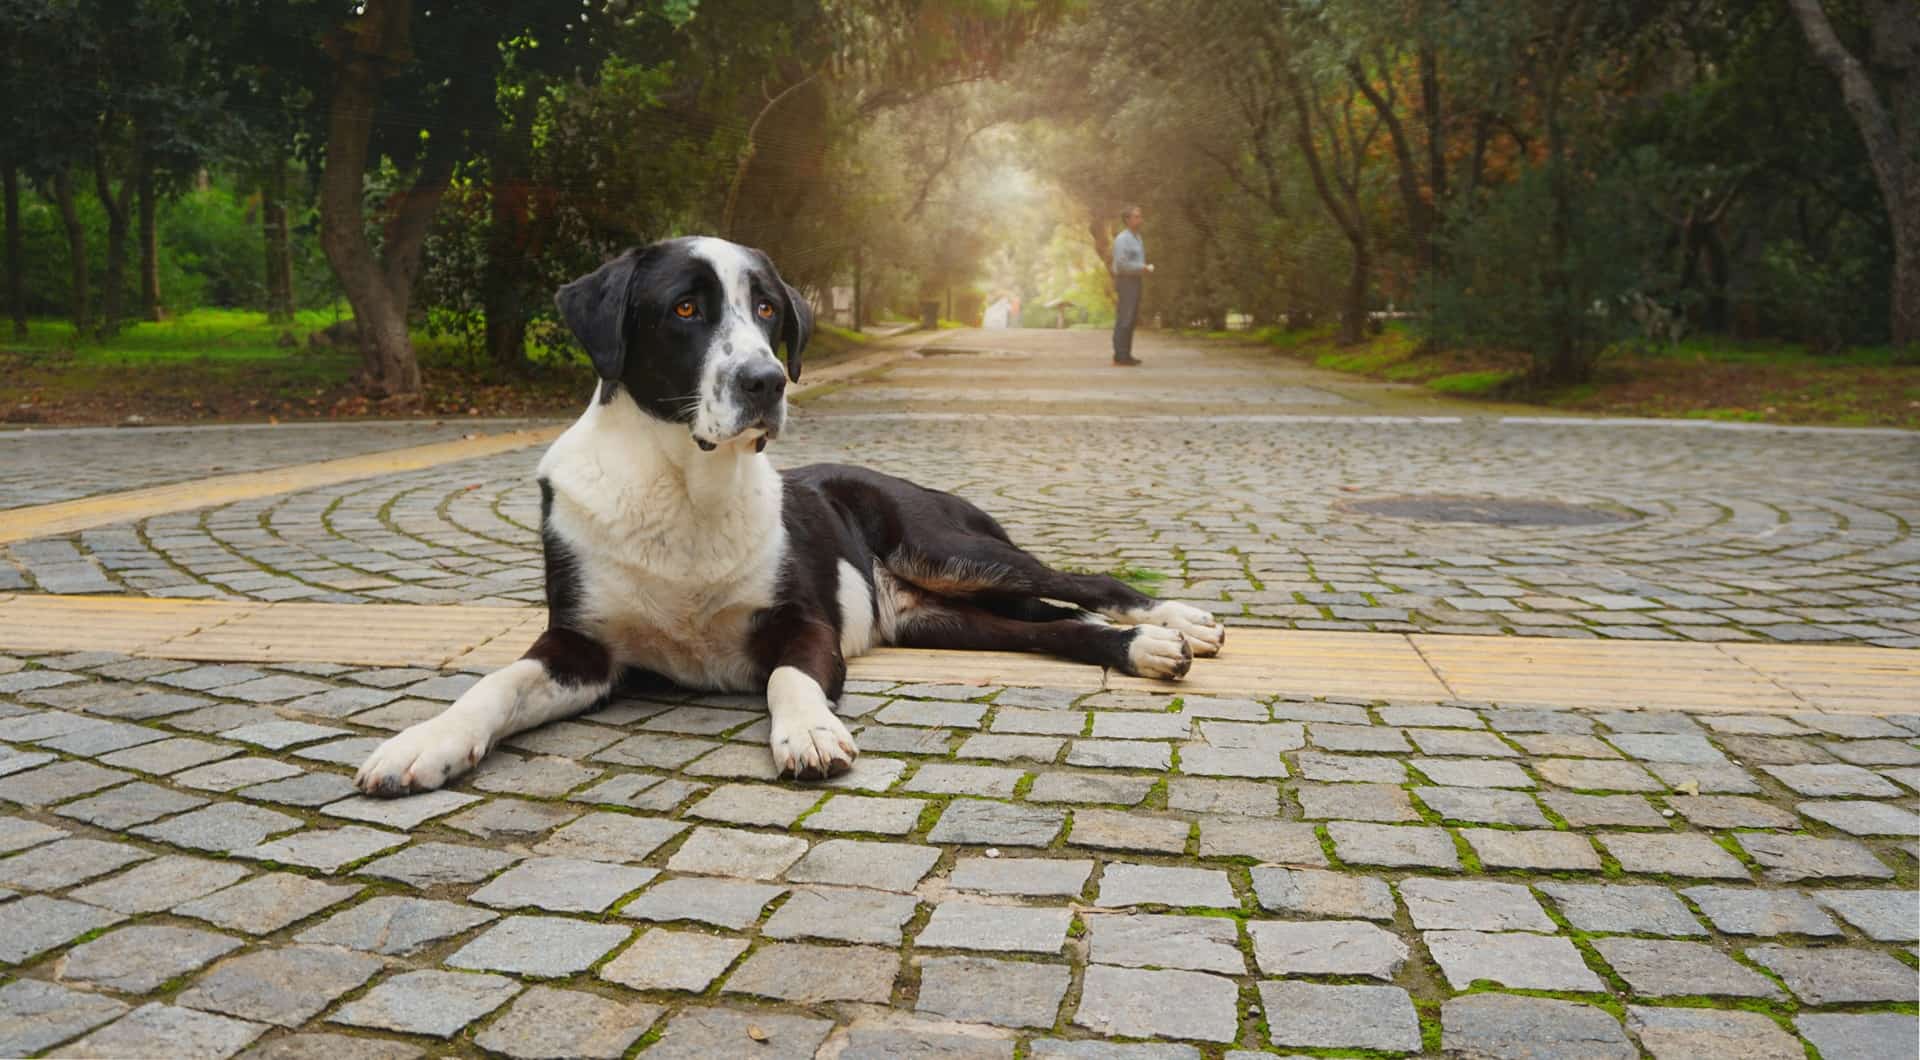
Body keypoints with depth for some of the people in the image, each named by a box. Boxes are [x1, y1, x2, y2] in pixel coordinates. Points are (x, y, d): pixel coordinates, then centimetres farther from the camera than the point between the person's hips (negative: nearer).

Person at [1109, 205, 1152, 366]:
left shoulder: (1136, 238, 17)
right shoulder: (1122, 239, -14)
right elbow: (1121, 264, -21)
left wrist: (1146, 268, 9)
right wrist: (1142, 268, -17)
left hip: (1134, 281, 10)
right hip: (1125, 282, -10)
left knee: (1131, 319, 10)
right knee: (1123, 319, -8)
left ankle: (1125, 354, 15)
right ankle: (1120, 356, -7)